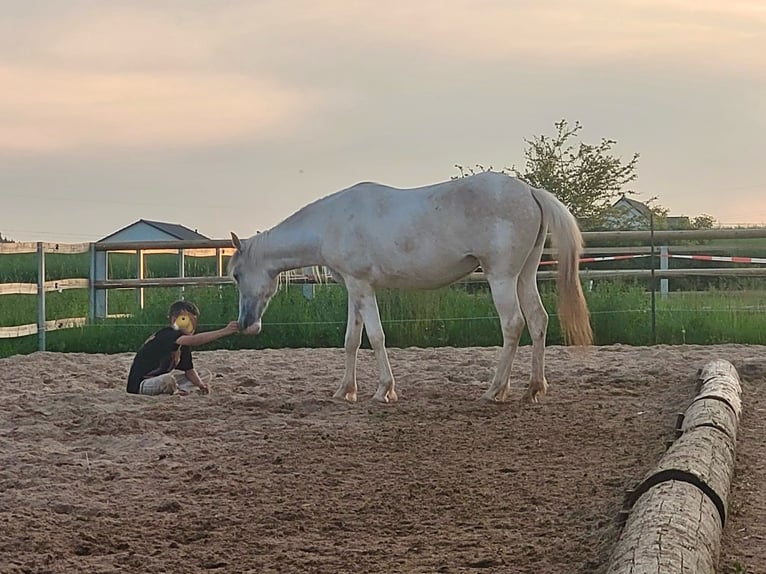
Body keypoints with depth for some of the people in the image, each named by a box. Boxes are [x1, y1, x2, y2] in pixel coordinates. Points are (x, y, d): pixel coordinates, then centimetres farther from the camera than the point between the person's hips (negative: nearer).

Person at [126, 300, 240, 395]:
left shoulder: (184, 345, 7)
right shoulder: (166, 334, -23)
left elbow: (189, 370, 10)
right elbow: (193, 340, -40)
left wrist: (201, 384, -12)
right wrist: (224, 331, -47)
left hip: (160, 380, 9)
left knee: (206, 375, 11)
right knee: (168, 379, -43)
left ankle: (179, 390, -11)